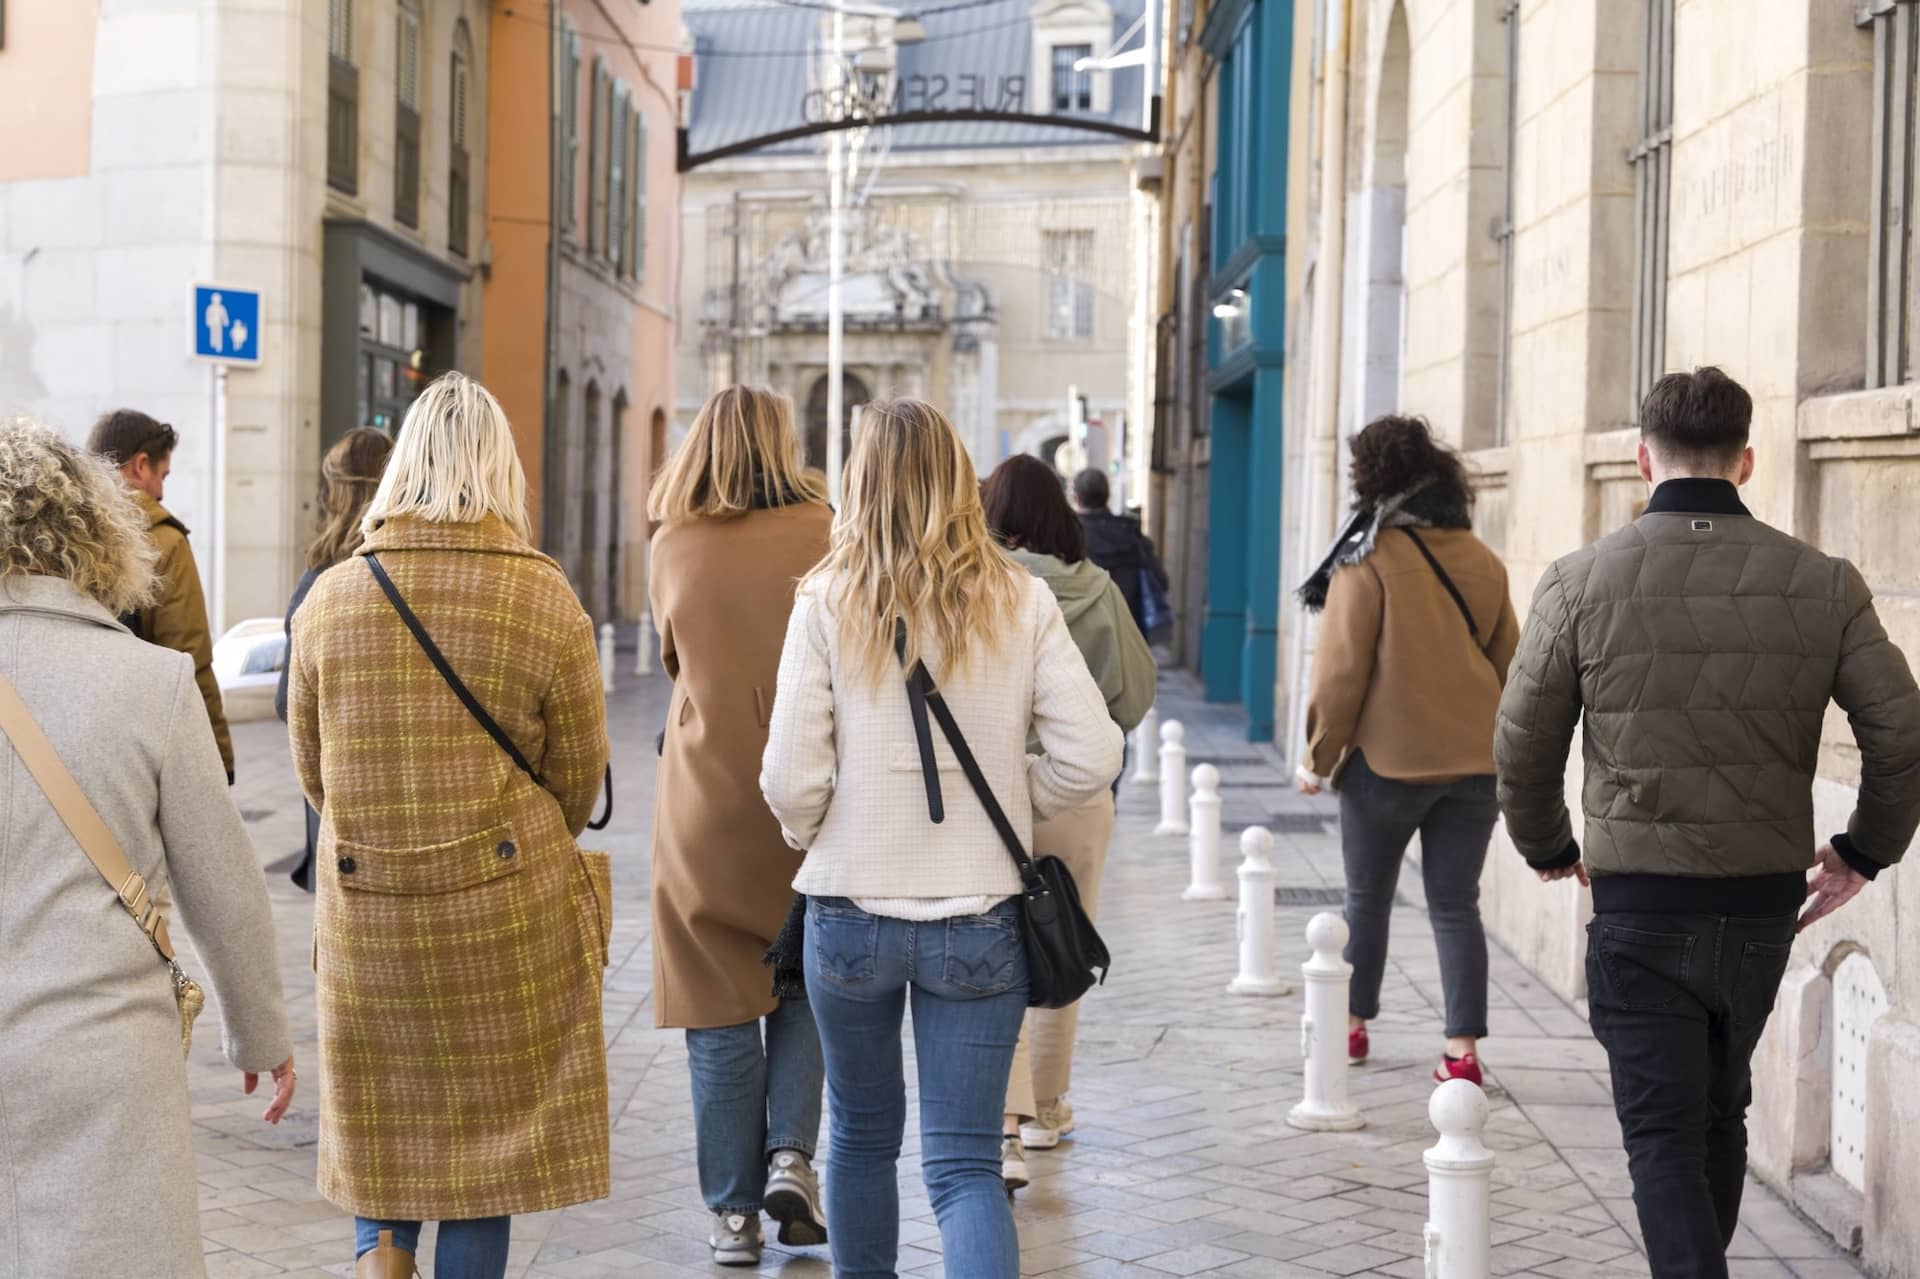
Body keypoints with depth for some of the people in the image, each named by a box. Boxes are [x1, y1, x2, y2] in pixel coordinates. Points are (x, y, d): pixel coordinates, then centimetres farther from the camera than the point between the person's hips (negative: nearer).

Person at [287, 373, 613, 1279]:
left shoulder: (328, 599, -2)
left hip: (362, 903, 2)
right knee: (489, 1106, 10)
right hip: (507, 905, -2)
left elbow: (313, 771, 7)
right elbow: (577, 780, -1)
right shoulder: (546, 602, -9)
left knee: (381, 1101, 19)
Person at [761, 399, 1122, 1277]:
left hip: (849, 916, 0)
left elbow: (791, 780, -9)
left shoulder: (829, 602, -6)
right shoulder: (1019, 601, -3)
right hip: (979, 919, 0)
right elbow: (1091, 757, -6)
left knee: (863, 1137, 21)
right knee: (964, 1163, 2)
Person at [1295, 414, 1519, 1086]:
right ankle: (1463, 1048, 0)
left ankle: (1353, 1024, 25)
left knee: (1367, 896, 13)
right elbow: (1508, 661, 13)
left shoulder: (1367, 562, -10)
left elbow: (1341, 672, -11)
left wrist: (1320, 756, -1)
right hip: (1475, 759, 4)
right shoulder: (1484, 561, 5)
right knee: (1456, 904, 6)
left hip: (1388, 760, -4)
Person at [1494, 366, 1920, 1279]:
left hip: (1641, 906, -3)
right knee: (1721, 1111, 23)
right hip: (1766, 903, 3)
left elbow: (1523, 749, -3)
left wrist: (1549, 852, 15)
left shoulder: (1580, 584, -8)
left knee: (1664, 1132, 3)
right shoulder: (1823, 584, -2)